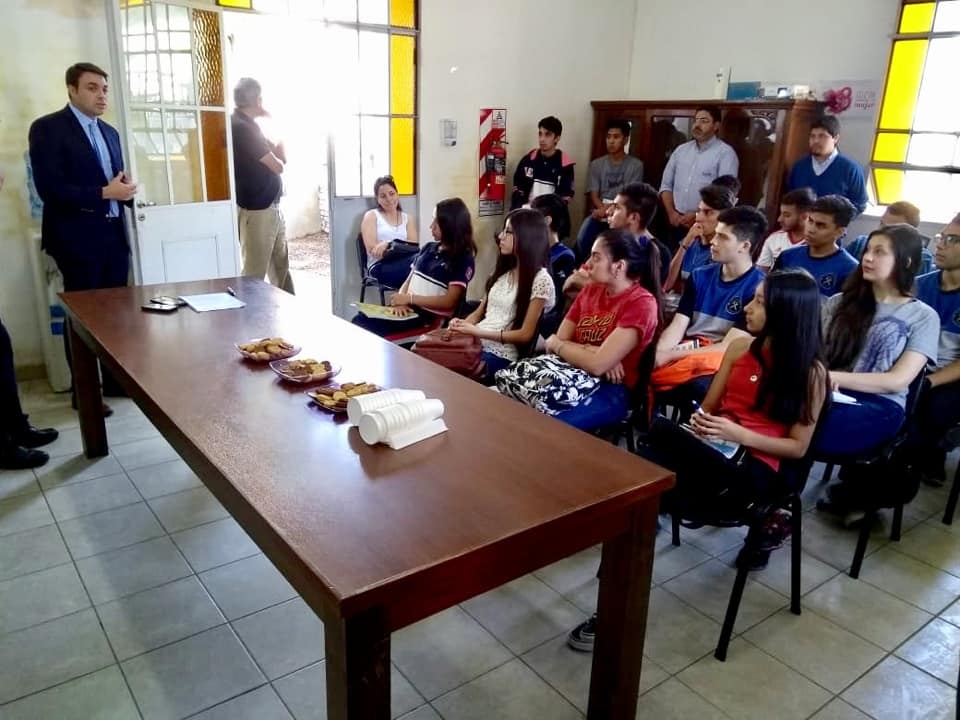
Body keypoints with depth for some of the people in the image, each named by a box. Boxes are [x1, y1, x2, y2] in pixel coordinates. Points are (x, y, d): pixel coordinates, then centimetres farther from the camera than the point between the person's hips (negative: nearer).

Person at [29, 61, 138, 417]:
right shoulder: (47, 128, -6)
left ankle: (115, 380, 24)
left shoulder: (109, 132, 16)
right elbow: (49, 188, -15)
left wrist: (126, 190, 1)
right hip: (77, 239, -6)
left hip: (114, 234, 6)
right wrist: (104, 193, -19)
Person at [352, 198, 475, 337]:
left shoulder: (463, 259, -4)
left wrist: (409, 298, -12)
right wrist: (400, 301, -7)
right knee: (359, 320, -20)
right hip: (407, 310, 7)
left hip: (430, 317, -6)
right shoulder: (428, 248, 16)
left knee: (364, 326, -25)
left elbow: (449, 302, -12)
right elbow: (409, 279, 15)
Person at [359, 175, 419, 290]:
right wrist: (402, 248, -13)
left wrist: (387, 245, -12)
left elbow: (414, 247, 4)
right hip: (381, 266, -4)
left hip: (403, 263, 4)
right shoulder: (371, 216, 11)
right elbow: (373, 250, -3)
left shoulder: (407, 218, 21)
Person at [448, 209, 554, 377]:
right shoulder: (504, 271, 17)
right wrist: (462, 324, -5)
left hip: (500, 355, -7)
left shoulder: (540, 279, -7)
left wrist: (478, 331, -15)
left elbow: (525, 334, -10)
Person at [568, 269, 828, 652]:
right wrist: (700, 422, -9)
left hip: (757, 469, -4)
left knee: (661, 430, -32)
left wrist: (741, 436, -17)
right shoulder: (739, 347, 13)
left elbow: (798, 447, -1)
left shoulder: (811, 372, 0)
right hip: (711, 455, 5)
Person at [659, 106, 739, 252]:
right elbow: (666, 184, 12)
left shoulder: (725, 153, -5)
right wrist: (671, 212, -3)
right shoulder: (681, 150, 12)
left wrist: (697, 215, -16)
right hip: (676, 223, 5)